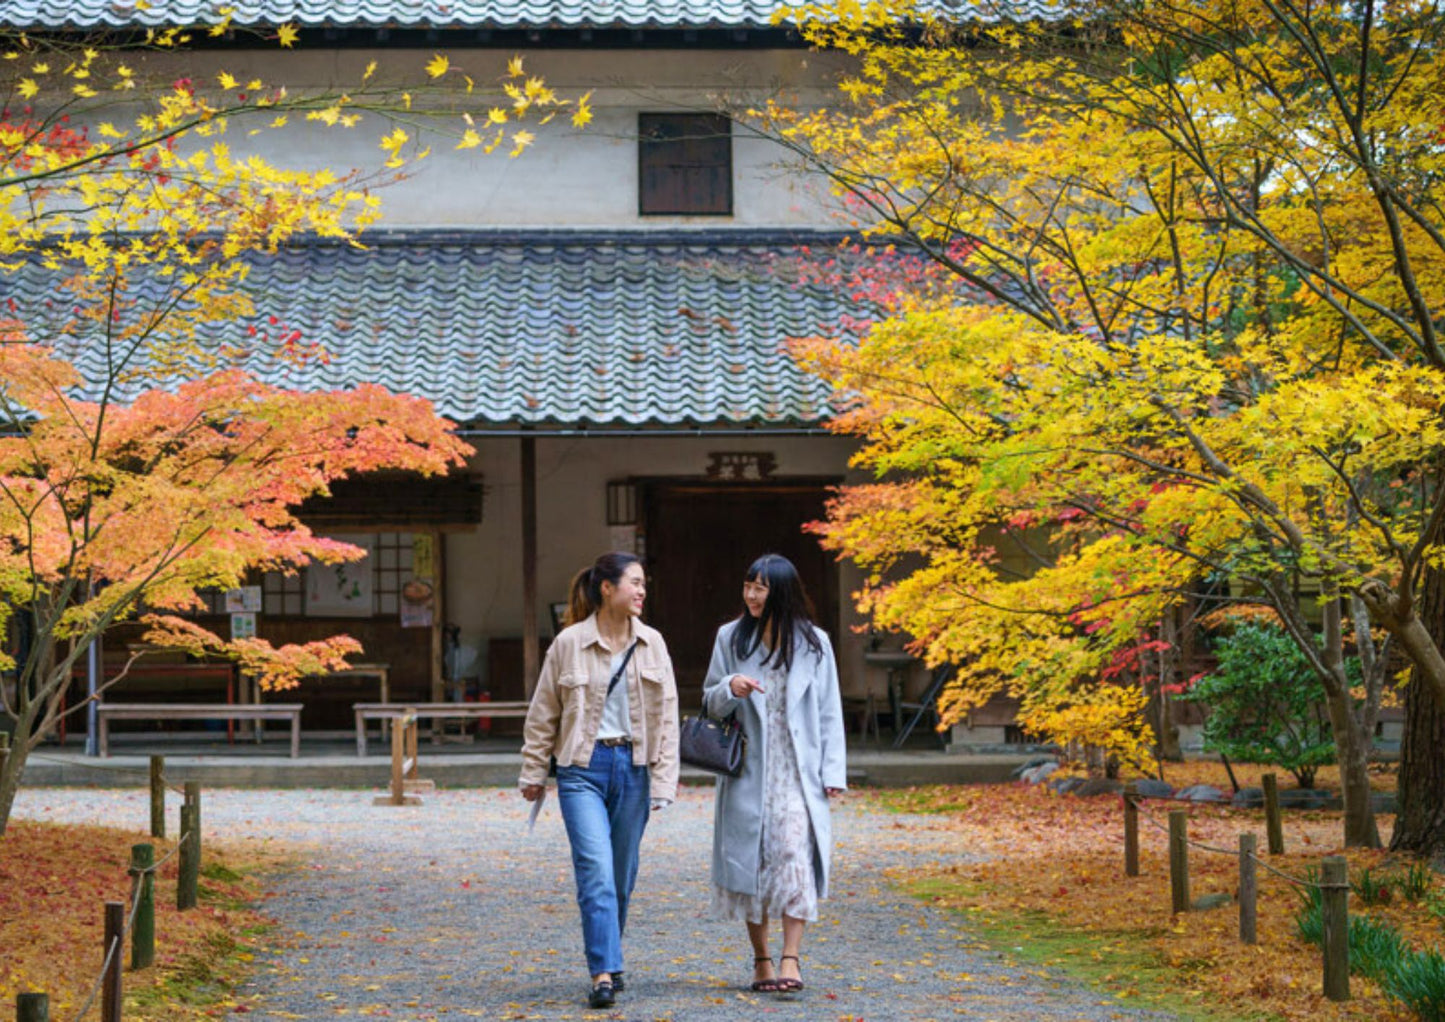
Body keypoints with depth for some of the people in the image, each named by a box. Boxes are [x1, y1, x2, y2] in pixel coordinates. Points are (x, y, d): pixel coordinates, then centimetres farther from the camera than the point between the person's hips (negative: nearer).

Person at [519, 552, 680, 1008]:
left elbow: (666, 716, 5)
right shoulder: (569, 643, -3)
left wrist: (664, 780, -1)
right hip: (584, 768, -3)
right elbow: (542, 714, 5)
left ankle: (608, 962, 26)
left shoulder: (651, 644, 5)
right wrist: (533, 773, 7)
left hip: (632, 766, 3)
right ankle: (604, 974, -17)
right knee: (596, 869, -15)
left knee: (622, 876, 10)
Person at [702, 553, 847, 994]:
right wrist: (729, 688, -13)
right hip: (748, 768, 2)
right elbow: (711, 703, 10)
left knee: (794, 853, -15)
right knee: (749, 858, 3)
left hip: (797, 770, -2)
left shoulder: (812, 642, 3)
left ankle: (790, 959, -17)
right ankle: (761, 959, 14)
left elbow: (829, 710, 5)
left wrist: (832, 771, -1)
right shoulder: (731, 638, 6)